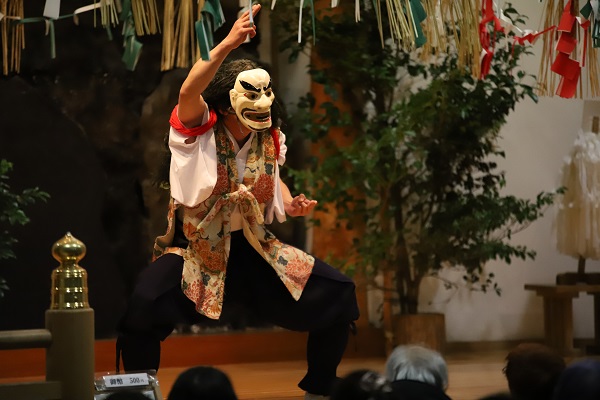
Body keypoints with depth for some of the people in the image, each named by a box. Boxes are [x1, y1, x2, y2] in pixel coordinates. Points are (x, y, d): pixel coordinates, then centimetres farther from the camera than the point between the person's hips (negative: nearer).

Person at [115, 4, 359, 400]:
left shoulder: (268, 140, 2)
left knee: (338, 293, -6)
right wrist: (227, 45, -47)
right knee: (141, 308, -33)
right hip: (195, 249, -5)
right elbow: (188, 92, -35)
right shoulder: (201, 131, -12)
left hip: (253, 249, 5)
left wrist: (292, 205, 2)